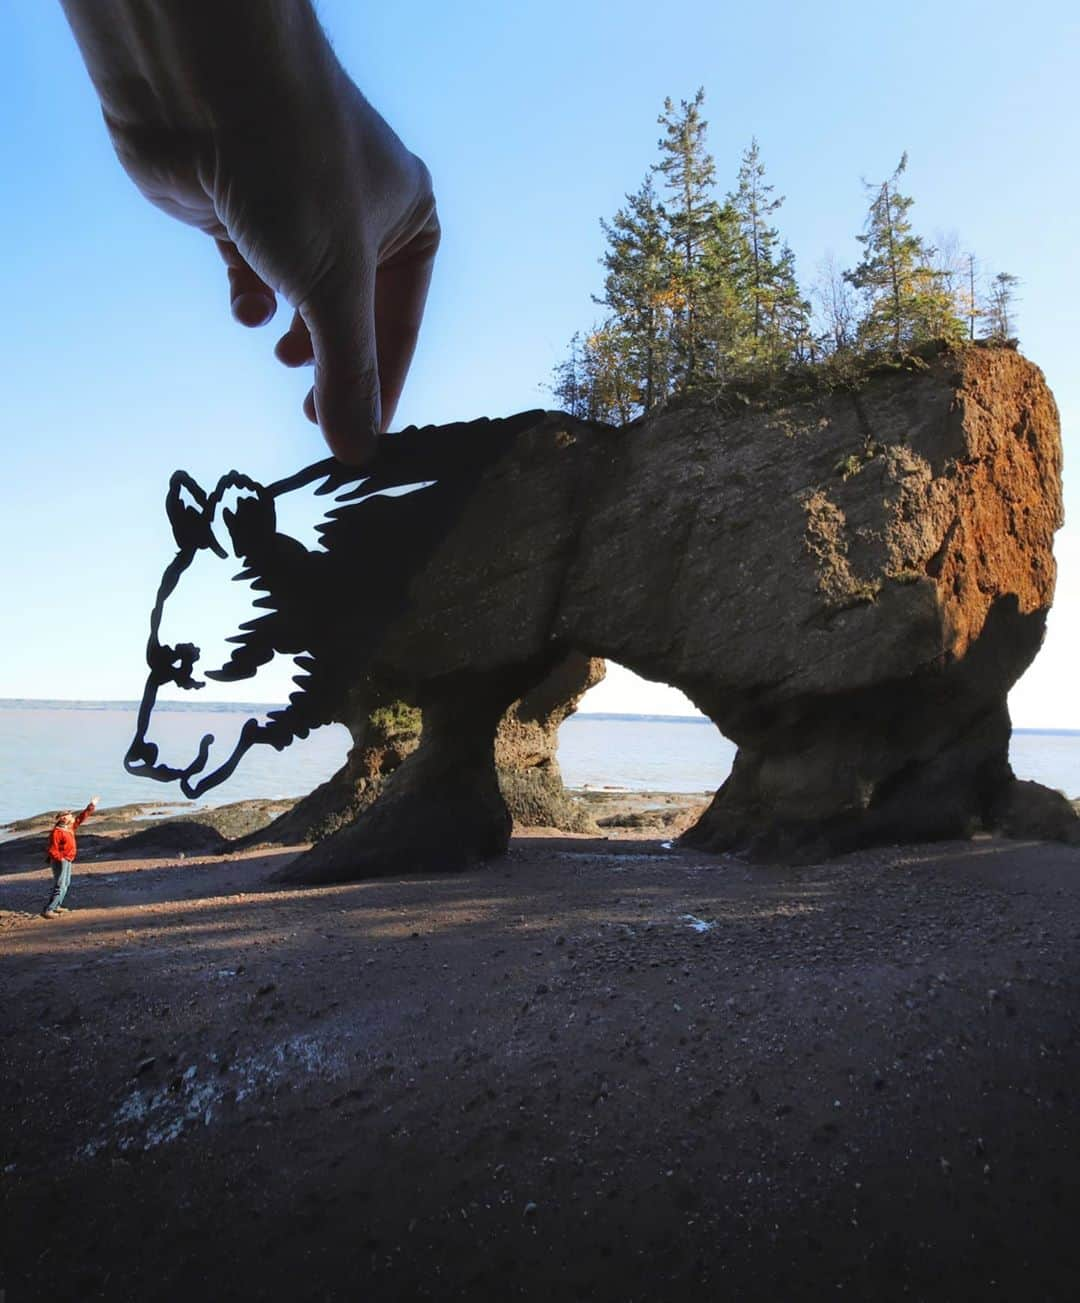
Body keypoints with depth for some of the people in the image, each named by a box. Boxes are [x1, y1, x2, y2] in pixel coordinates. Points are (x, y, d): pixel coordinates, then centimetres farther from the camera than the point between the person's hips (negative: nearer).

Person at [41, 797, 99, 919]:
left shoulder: (70, 826, 7)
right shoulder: (56, 832, -18)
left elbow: (81, 817, 16)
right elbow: (52, 850, -21)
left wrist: (91, 806, 12)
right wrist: (61, 859, -26)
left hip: (68, 861, 10)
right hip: (60, 862, -10)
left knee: (66, 884, 18)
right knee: (59, 886, -15)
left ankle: (56, 906, 29)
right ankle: (47, 910, -17)